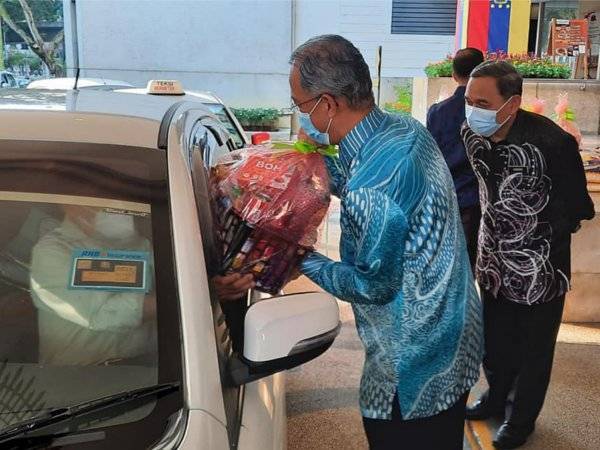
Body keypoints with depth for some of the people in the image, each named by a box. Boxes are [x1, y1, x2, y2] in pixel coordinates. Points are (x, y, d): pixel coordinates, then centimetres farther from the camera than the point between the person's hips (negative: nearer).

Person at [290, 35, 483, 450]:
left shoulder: (371, 186, -32)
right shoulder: (407, 129, -5)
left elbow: (374, 287, -21)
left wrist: (305, 261, -10)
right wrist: (322, 163, 3)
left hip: (416, 367, -8)